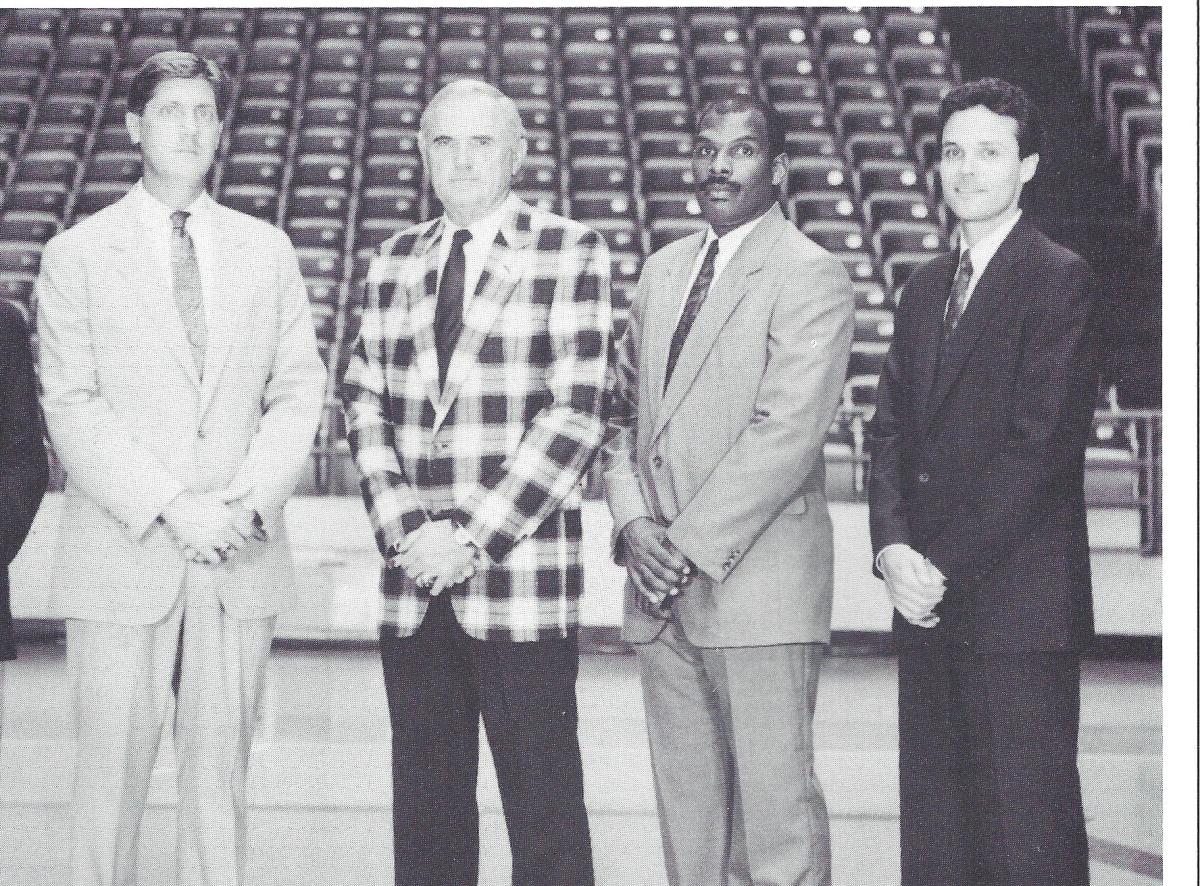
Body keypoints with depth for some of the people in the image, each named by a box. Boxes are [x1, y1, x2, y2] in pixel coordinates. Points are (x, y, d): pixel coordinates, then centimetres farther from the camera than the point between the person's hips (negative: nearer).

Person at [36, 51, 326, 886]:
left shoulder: (266, 250, 11)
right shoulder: (78, 255, 2)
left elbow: (298, 390, 8)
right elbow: (72, 407, -4)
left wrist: (254, 496, -9)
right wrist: (167, 505, -15)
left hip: (240, 557, 2)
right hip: (123, 559, -2)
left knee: (221, 769, 6)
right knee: (112, 769, 0)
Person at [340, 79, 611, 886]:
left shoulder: (571, 253, -1)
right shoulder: (395, 262, 14)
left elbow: (576, 412, -8)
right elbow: (365, 403, 12)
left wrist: (475, 539, -12)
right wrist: (403, 530, -4)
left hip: (522, 583, -4)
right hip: (414, 582, 4)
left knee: (545, 812, -2)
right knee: (426, 806, 10)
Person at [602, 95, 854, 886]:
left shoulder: (812, 279, -5)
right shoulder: (664, 270, 18)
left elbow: (785, 434, -15)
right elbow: (623, 411, 17)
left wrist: (690, 547, -16)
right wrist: (632, 524, -1)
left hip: (757, 585, -6)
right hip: (664, 588, 7)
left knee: (775, 804, -5)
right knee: (686, 800, 9)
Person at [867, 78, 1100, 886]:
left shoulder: (1061, 281, -6)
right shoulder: (926, 287, 18)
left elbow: (1041, 442, -13)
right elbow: (892, 429, 13)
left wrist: (948, 568, -14)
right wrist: (894, 548, -3)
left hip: (1018, 606, -7)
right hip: (931, 606, 7)